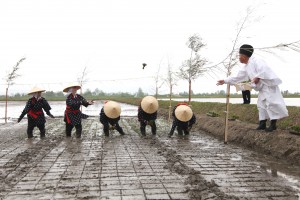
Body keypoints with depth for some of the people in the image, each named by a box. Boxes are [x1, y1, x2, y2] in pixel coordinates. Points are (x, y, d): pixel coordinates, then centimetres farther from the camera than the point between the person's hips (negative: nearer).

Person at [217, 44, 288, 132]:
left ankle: (273, 124, -5)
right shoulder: (245, 68, 13)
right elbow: (237, 78, 17)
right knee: (261, 104, 9)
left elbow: (263, 69, -30)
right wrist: (225, 81, 15)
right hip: (262, 87, 10)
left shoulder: (255, 61, -15)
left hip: (268, 84, -10)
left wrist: (257, 77, -28)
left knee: (271, 103, -9)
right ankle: (262, 124, 13)